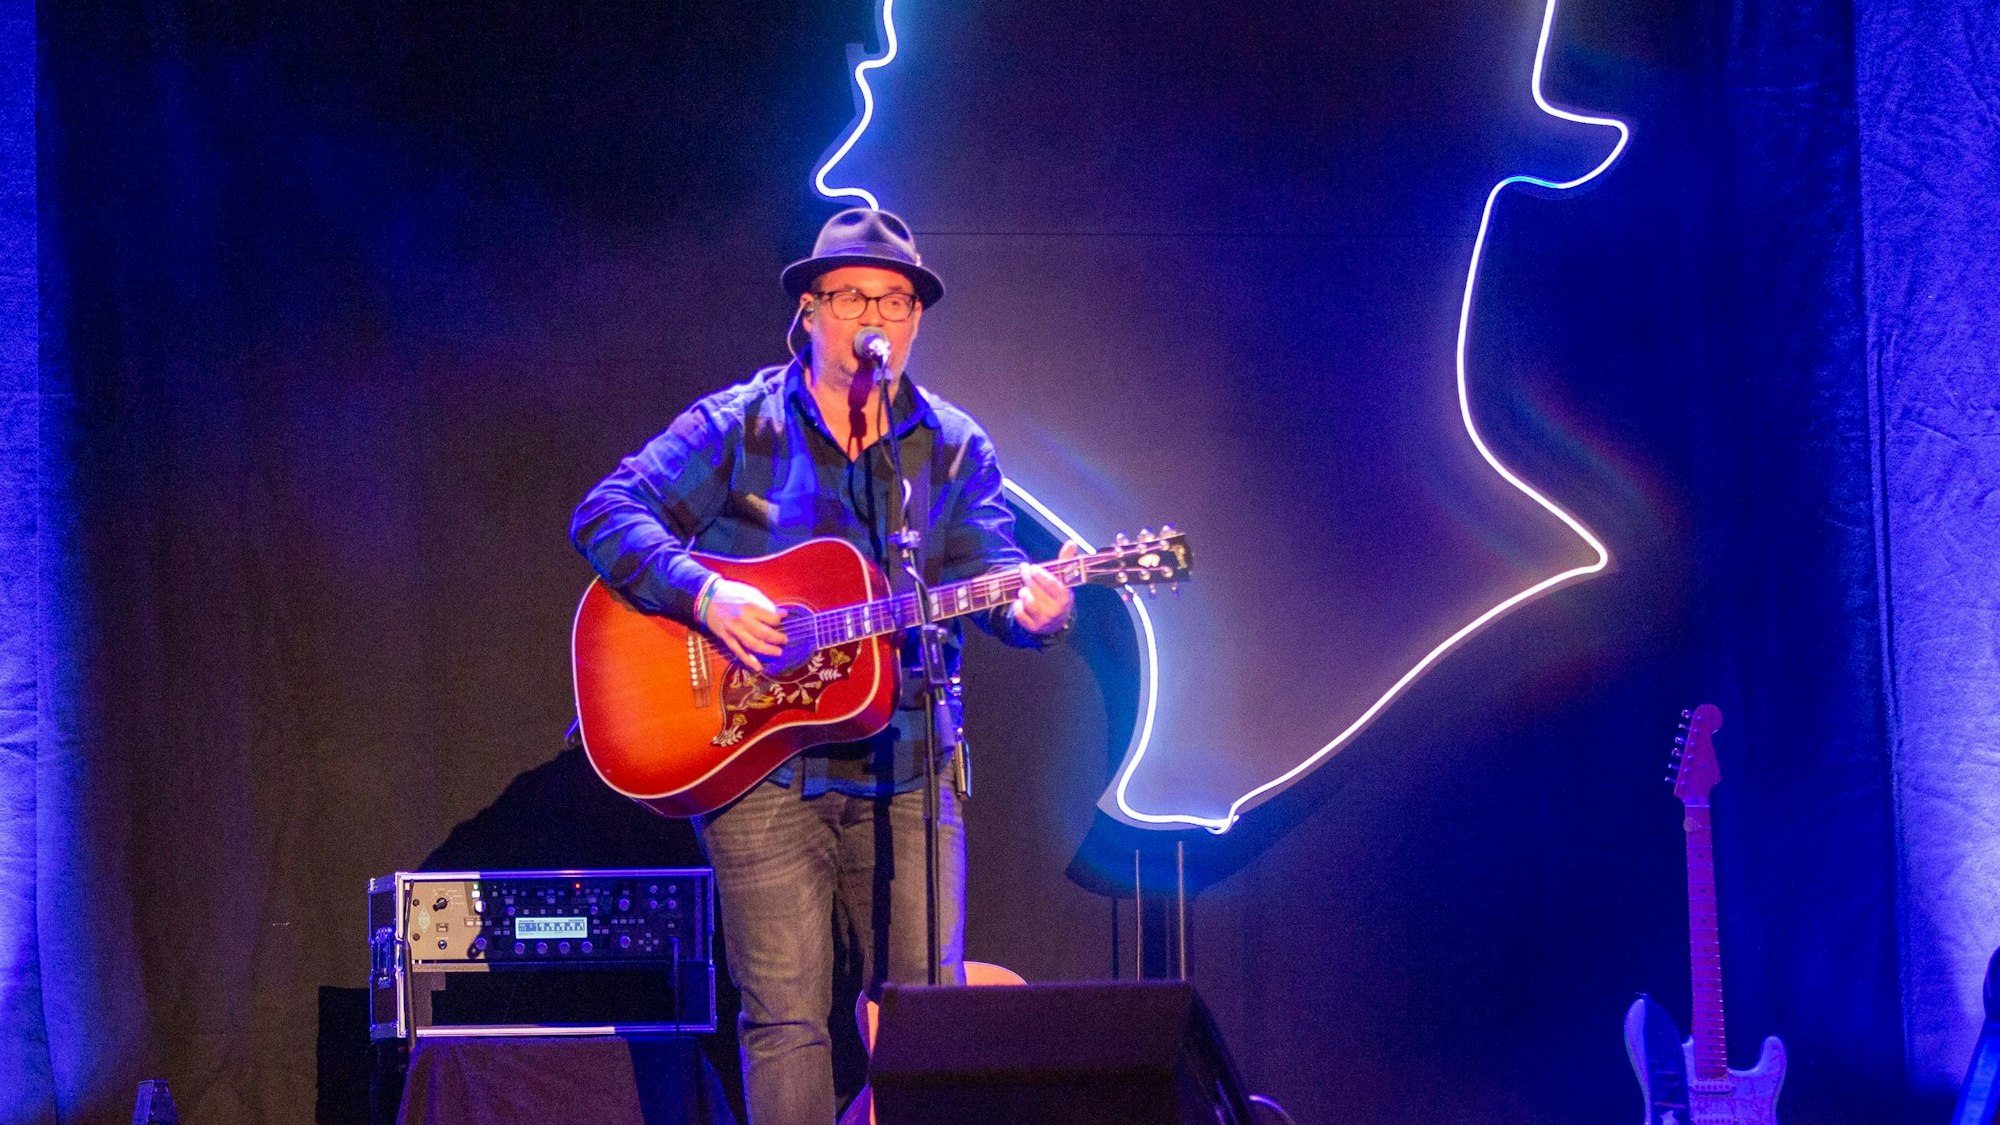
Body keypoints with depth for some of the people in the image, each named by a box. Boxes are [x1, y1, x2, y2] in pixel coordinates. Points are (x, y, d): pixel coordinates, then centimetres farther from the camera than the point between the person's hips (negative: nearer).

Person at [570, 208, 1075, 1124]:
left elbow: (993, 576, -1)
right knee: (785, 1020, -3)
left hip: (905, 776, 2)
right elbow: (604, 514, -4)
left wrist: (1032, 608, -25)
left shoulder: (955, 448, 10)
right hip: (759, 769, -2)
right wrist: (703, 594, -19)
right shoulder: (738, 427, 2)